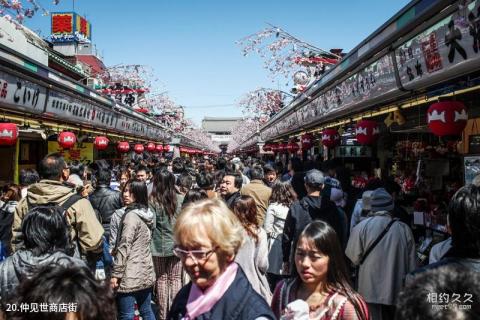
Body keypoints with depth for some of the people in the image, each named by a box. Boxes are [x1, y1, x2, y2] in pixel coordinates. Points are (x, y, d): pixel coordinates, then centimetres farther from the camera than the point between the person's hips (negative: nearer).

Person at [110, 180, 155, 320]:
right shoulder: (147, 213, 8)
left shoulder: (131, 216, -16)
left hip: (131, 274, -8)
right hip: (146, 271, 8)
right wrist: (115, 250, 23)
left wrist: (116, 274, -14)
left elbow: (124, 247, -18)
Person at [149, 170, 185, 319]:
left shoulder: (153, 200, -13)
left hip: (159, 245, -1)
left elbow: (151, 224, -14)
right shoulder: (181, 199, -8)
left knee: (161, 279, 13)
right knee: (175, 279, 12)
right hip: (177, 243, 1)